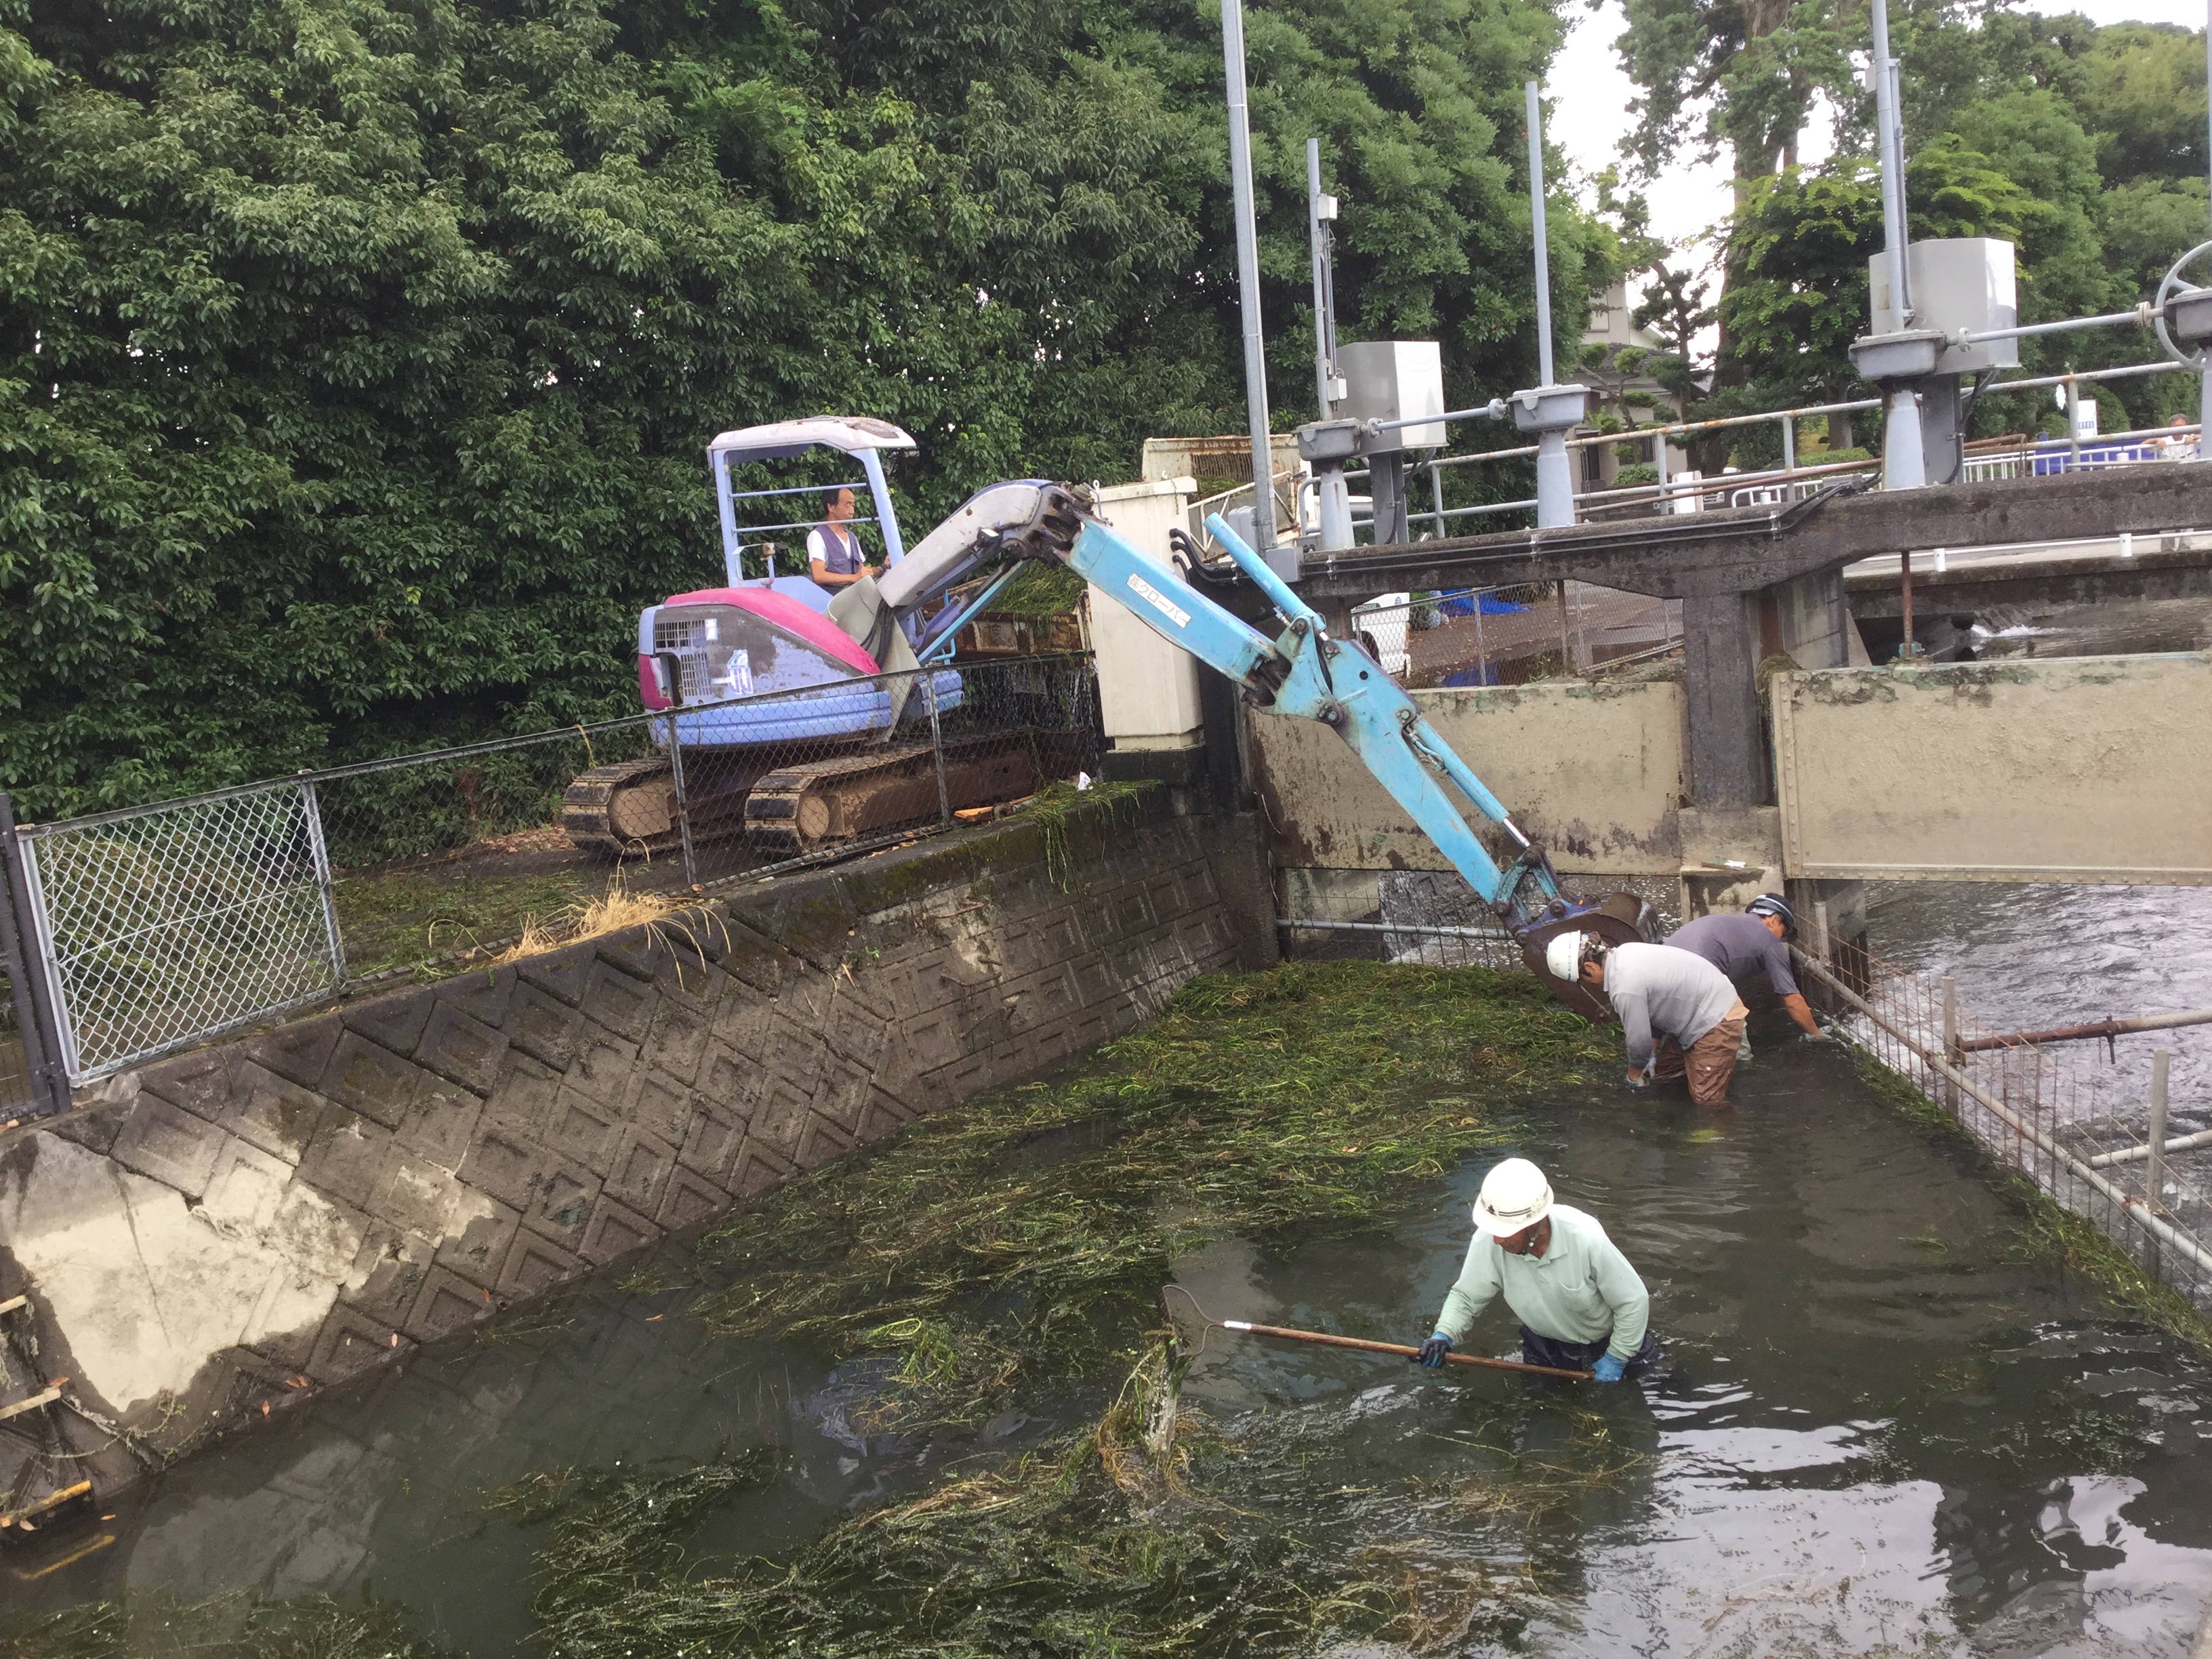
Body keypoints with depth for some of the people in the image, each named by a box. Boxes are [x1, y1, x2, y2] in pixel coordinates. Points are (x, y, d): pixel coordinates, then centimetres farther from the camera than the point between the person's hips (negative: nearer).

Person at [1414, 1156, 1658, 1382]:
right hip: (1546, 1342, 2)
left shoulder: (1585, 1240, -40)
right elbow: (1466, 1296, -16)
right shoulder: (1487, 1241, -34)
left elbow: (1633, 1300, -25)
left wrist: (1616, 1359, -14)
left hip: (1607, 1338, -2)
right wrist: (1444, 1336, -35)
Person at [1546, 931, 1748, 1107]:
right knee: (1663, 1072, 18)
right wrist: (1654, 1053, 14)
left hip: (1716, 1020, -10)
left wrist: (1634, 1074, 1)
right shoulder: (1624, 953, -2)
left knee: (1706, 1099, -9)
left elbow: (1639, 1041, -18)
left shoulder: (1625, 988, -31)